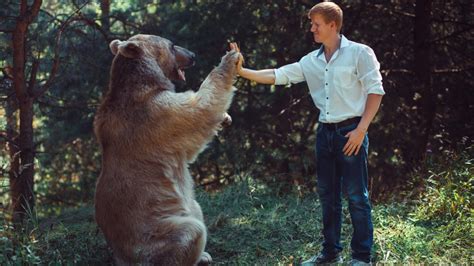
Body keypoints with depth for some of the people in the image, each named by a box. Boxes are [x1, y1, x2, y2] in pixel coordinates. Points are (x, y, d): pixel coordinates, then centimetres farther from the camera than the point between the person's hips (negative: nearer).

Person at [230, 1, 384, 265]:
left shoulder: (360, 53, -6)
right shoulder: (312, 61, 10)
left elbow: (375, 91, -8)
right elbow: (278, 75, 7)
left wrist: (361, 130, -14)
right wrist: (242, 71, -3)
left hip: (351, 131, -6)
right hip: (325, 131, 6)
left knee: (356, 195, -3)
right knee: (328, 194, 11)